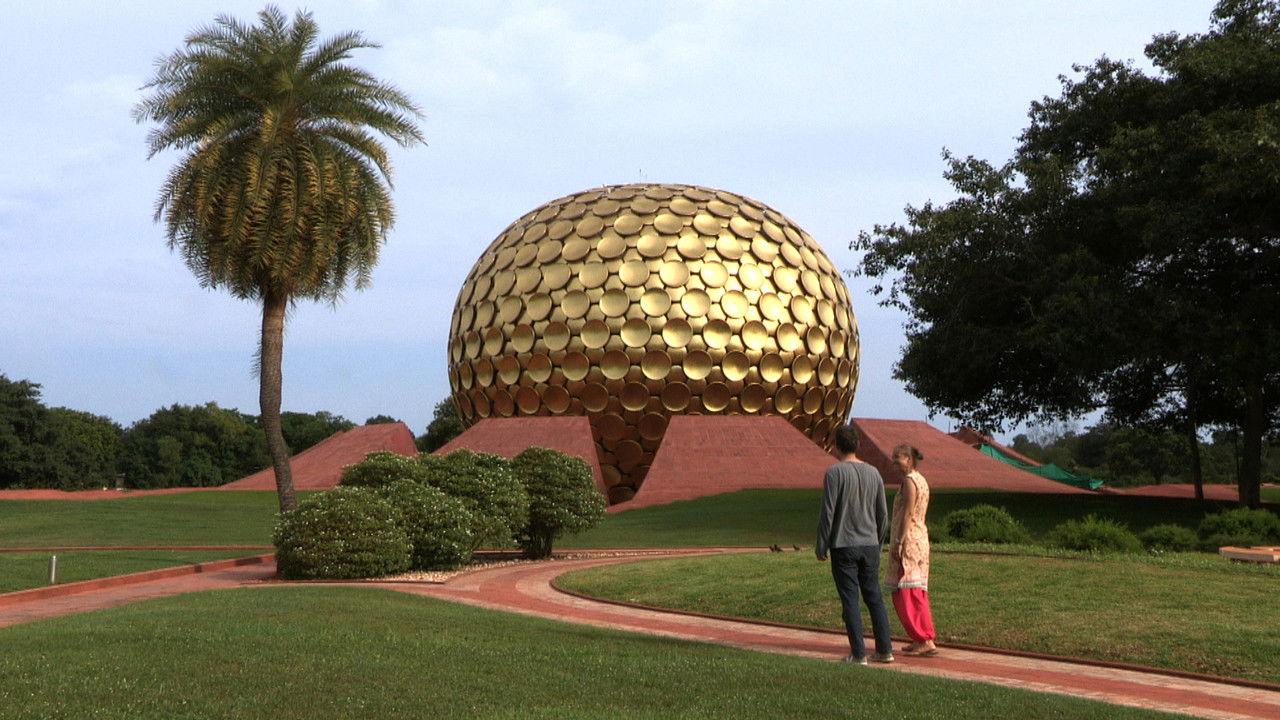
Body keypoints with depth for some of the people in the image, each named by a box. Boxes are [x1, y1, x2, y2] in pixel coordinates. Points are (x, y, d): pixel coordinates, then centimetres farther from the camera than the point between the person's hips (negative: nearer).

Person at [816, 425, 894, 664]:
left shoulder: (835, 473, -10)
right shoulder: (873, 473, 7)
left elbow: (828, 512, -13)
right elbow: (883, 514, 11)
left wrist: (821, 546, -5)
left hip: (843, 546, -5)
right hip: (869, 546, 5)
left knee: (850, 601, -1)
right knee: (874, 597, 12)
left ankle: (858, 653, 0)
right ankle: (885, 650, 13)